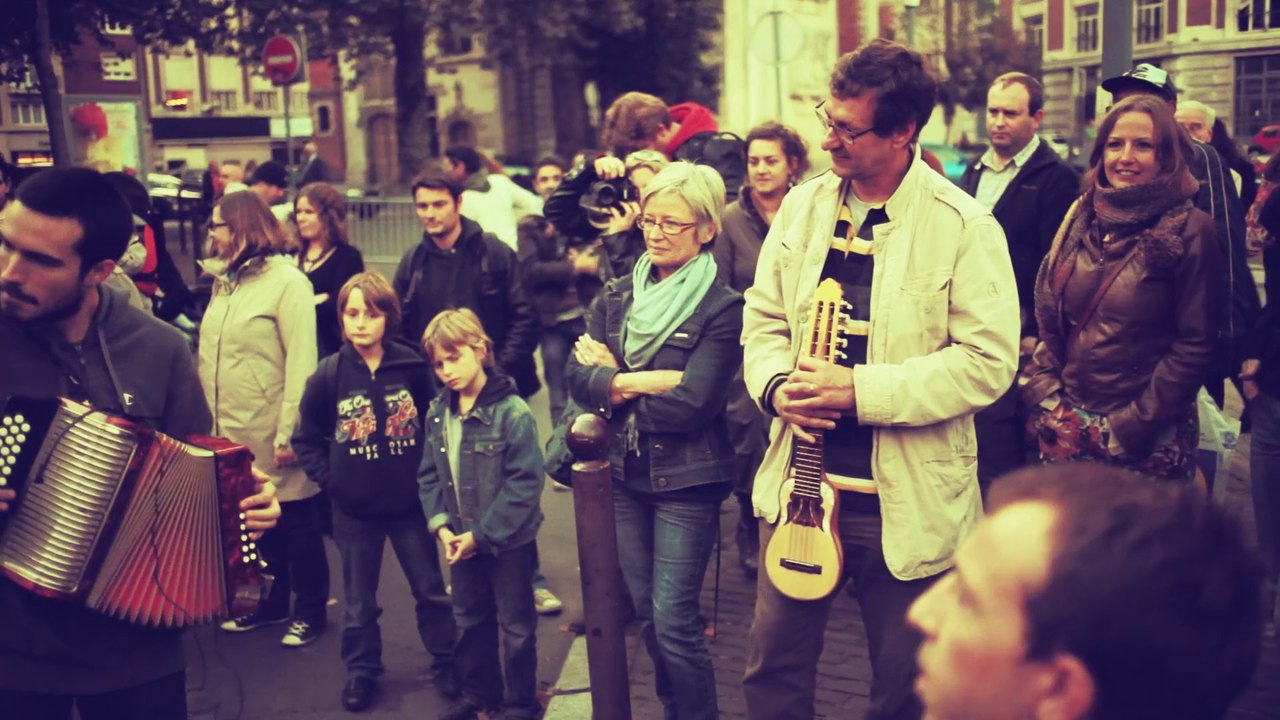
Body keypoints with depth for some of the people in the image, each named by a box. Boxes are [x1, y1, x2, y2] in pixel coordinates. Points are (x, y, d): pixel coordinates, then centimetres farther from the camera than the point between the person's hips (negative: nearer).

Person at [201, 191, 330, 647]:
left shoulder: (286, 281, -11)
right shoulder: (224, 281, 11)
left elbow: (302, 363, -16)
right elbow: (208, 356, 13)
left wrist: (288, 433, -19)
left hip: (271, 436, -7)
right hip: (229, 432, 7)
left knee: (296, 521, 6)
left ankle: (311, 611, 19)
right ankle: (269, 603, 31)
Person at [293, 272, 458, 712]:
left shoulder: (412, 368, -11)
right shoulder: (328, 375, -9)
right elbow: (306, 439, 1)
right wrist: (329, 480, -7)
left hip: (410, 503, 0)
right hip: (354, 509, 0)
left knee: (431, 589, 12)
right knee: (359, 600, 14)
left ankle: (445, 662, 30)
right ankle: (361, 671, 31)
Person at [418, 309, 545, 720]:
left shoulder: (512, 412, -20)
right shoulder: (437, 413, 0)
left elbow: (525, 483, -21)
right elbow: (429, 475, 6)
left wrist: (483, 533, -20)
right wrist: (440, 524, -9)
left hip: (509, 542, -6)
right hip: (463, 541, 6)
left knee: (516, 625, 9)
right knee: (469, 622, 20)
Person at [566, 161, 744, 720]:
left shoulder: (722, 308, -10)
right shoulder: (616, 296, 6)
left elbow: (693, 405, -19)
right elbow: (578, 377, -4)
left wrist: (614, 385, -11)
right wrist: (643, 382, -17)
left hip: (686, 480, -5)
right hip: (623, 474, 6)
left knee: (674, 621, -4)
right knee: (645, 612, 16)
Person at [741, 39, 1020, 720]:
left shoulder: (964, 227, -12)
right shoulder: (803, 206, 3)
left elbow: (988, 361, -16)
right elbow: (763, 318, 10)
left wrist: (860, 390, -23)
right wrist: (777, 384, -11)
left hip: (905, 503, -4)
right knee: (772, 665, 14)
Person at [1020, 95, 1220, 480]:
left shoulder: (1190, 230, -8)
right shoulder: (1082, 218, 6)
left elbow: (1194, 345, -10)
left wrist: (1132, 425, -12)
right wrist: (1046, 398, 0)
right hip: (1067, 429, 4)